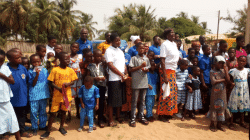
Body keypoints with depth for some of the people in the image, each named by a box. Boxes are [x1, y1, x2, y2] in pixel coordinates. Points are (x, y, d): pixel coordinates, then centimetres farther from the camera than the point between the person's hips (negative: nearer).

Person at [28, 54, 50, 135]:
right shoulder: (30, 72, -6)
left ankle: (42, 126, 30)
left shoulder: (44, 70, 1)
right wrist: (37, 74, -22)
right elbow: (33, 84, -12)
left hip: (43, 94, 3)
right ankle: (34, 128, 20)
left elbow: (48, 82, 9)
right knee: (34, 112, 4)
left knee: (43, 111, 15)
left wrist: (49, 93, 8)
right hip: (34, 95, -3)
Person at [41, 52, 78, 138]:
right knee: (53, 113, 4)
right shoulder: (55, 70, -10)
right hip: (57, 95, -3)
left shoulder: (70, 70, -1)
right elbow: (51, 82, -7)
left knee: (64, 111, 16)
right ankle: (48, 131, 19)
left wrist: (68, 84, -17)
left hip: (67, 95, 3)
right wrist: (59, 88, -20)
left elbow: (73, 81, 5)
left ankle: (61, 127, 36)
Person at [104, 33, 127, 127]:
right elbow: (111, 65, -16)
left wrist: (126, 74, 3)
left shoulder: (120, 51, 17)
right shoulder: (109, 51, -8)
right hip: (113, 79, -8)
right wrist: (121, 74, -14)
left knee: (120, 99, 14)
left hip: (122, 79, 8)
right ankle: (110, 120, 10)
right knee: (112, 101, -1)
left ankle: (118, 117, 29)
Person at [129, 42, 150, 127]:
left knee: (142, 100, 12)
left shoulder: (146, 59, 12)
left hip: (144, 82, 5)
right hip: (136, 82, -4)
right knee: (134, 101, 1)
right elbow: (130, 70, -7)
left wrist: (146, 70, -5)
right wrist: (140, 66, -14)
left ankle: (141, 116, 23)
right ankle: (133, 118, 7)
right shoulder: (134, 58, -2)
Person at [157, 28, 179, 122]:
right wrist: (165, 76, -20)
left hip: (173, 71, 8)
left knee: (173, 92, 10)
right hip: (166, 70, -8)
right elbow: (162, 60, -15)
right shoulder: (165, 44, -10)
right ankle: (161, 114, 8)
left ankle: (169, 113, 22)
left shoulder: (174, 44, 14)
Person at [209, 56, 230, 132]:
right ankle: (212, 124, 15)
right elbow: (213, 82, -16)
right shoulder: (212, 71, -5)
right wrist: (223, 80, -9)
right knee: (214, 107, 3)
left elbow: (228, 79, -7)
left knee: (222, 107, 8)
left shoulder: (223, 70, 7)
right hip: (215, 92, -4)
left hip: (222, 92, 4)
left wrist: (225, 69, -8)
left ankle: (219, 124, 21)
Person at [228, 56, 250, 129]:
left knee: (243, 107, 14)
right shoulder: (233, 71, -8)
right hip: (236, 91, -4)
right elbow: (231, 79, -2)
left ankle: (242, 122, 30)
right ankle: (231, 122, 12)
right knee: (234, 107, 1)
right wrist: (232, 83, -21)